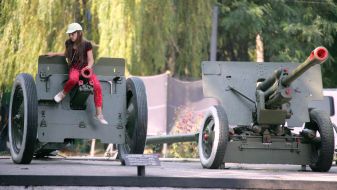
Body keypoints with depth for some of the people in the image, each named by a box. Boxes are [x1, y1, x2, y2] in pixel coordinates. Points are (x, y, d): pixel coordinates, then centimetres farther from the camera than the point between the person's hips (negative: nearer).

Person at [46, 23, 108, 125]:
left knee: (97, 86, -25)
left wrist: (89, 66, -25)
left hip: (85, 68, -1)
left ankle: (99, 114, -20)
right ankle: (63, 93, -9)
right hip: (74, 68, 1)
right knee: (73, 79, -40)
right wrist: (54, 54, 18)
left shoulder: (87, 44, -6)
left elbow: (90, 60, -4)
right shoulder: (68, 43, 6)